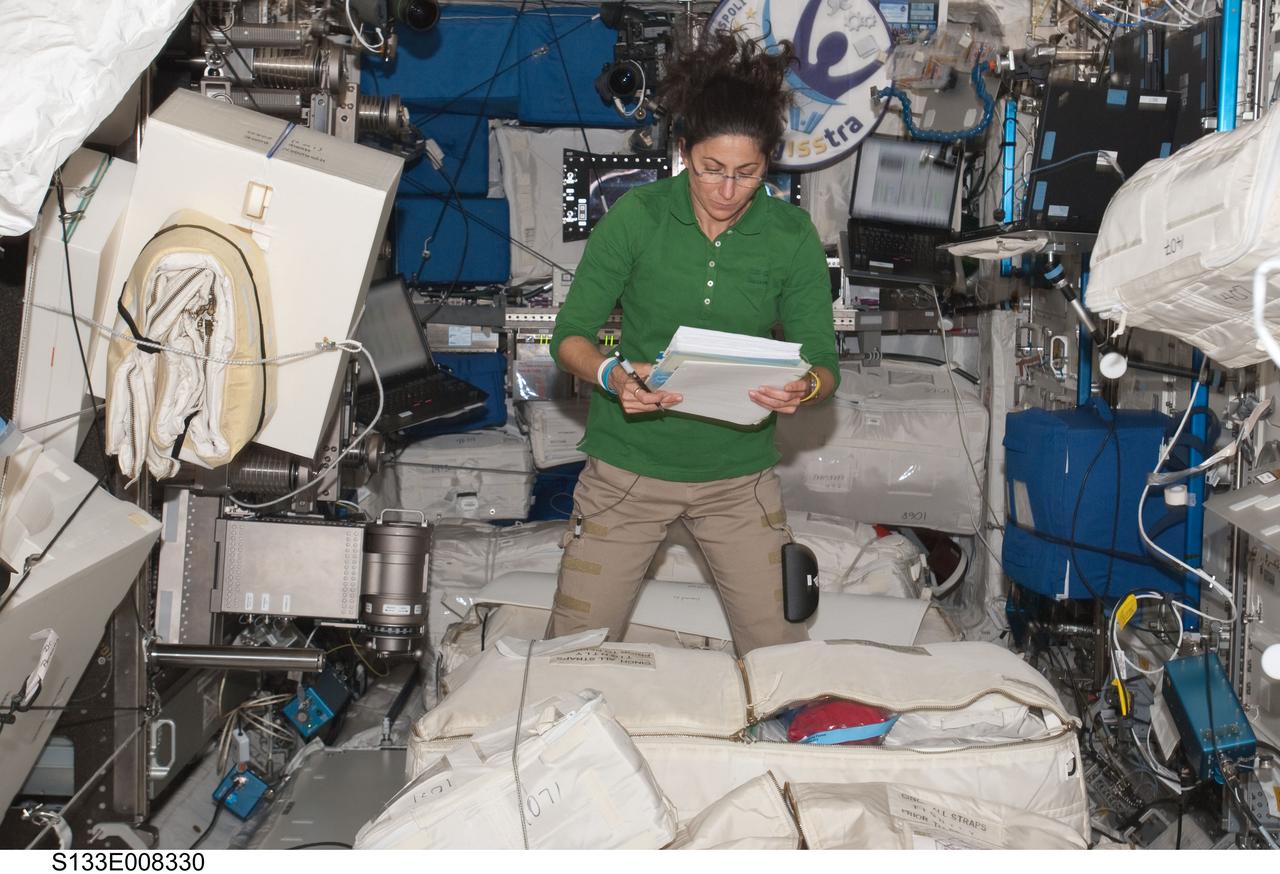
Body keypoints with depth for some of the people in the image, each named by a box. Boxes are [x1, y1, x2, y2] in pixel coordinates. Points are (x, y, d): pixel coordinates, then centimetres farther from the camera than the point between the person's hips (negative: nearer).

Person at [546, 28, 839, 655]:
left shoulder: (791, 236, -4)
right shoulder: (636, 215, -9)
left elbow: (822, 361, -3)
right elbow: (571, 333, -7)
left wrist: (804, 388, -27)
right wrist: (611, 375, -29)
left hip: (738, 474, 1)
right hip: (628, 466, -1)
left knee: (781, 660, 5)